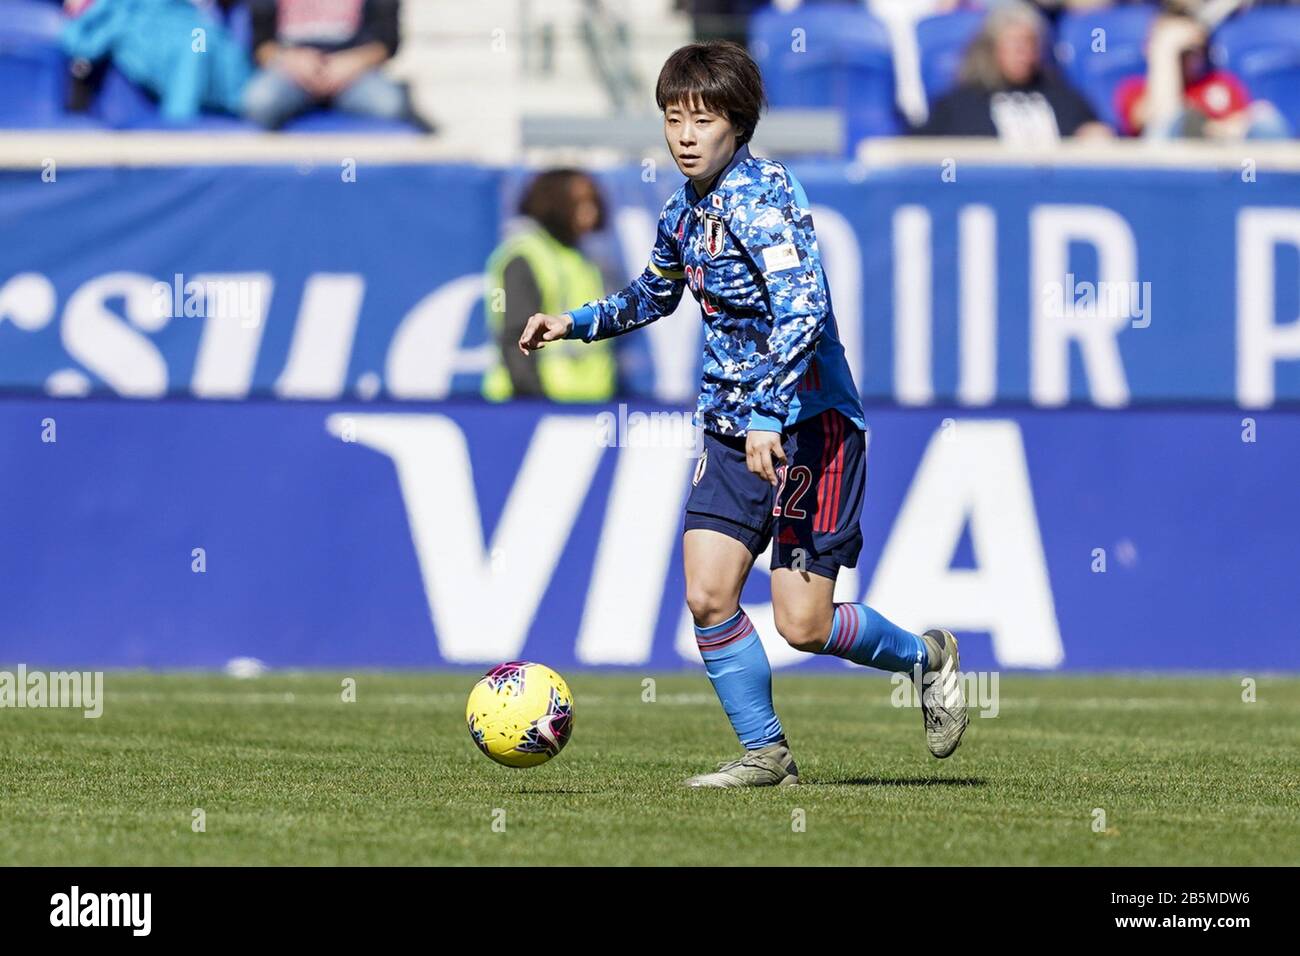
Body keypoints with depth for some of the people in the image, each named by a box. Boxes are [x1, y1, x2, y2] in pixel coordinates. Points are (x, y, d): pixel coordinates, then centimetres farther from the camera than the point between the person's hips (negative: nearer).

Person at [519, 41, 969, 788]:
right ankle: (766, 753, 7)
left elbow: (803, 309, -29)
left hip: (805, 425, -8)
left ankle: (926, 657, 20)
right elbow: (652, 297, 31)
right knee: (707, 593, -5)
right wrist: (575, 324, 20)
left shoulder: (759, 197, -17)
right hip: (733, 425, 8)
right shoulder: (685, 211, 9)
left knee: (804, 626, -7)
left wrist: (768, 415, -34)